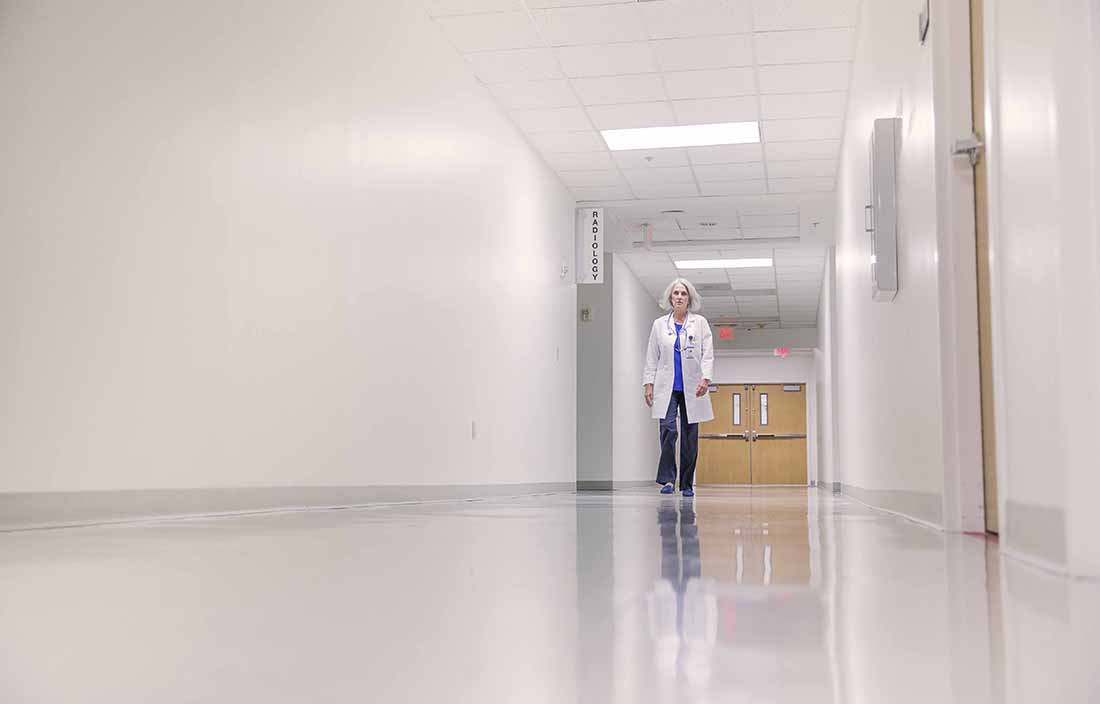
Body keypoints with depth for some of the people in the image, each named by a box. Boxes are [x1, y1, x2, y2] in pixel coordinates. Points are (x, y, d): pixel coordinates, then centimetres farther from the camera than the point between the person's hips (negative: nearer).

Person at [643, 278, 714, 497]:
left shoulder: (700, 323, 8)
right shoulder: (659, 324, 11)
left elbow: (708, 354, 1)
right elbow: (652, 358, 11)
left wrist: (705, 378, -13)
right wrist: (649, 384, 3)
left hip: (692, 388, 0)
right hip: (666, 388, 0)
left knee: (690, 436, 2)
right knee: (668, 429, -17)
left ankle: (687, 484, 10)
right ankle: (667, 480, -13)